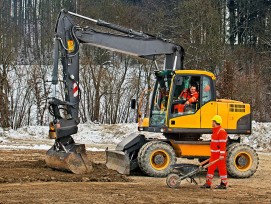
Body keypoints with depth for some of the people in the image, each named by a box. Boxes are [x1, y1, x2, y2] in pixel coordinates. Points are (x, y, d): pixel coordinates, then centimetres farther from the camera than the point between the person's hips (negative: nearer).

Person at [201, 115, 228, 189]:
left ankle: (223, 184, 5)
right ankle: (208, 183, 15)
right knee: (210, 168, 10)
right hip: (214, 154, 10)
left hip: (220, 155, -10)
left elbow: (222, 144, -21)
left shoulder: (221, 132, -17)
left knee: (222, 168, -2)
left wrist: (222, 155, -23)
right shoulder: (215, 131, 15)